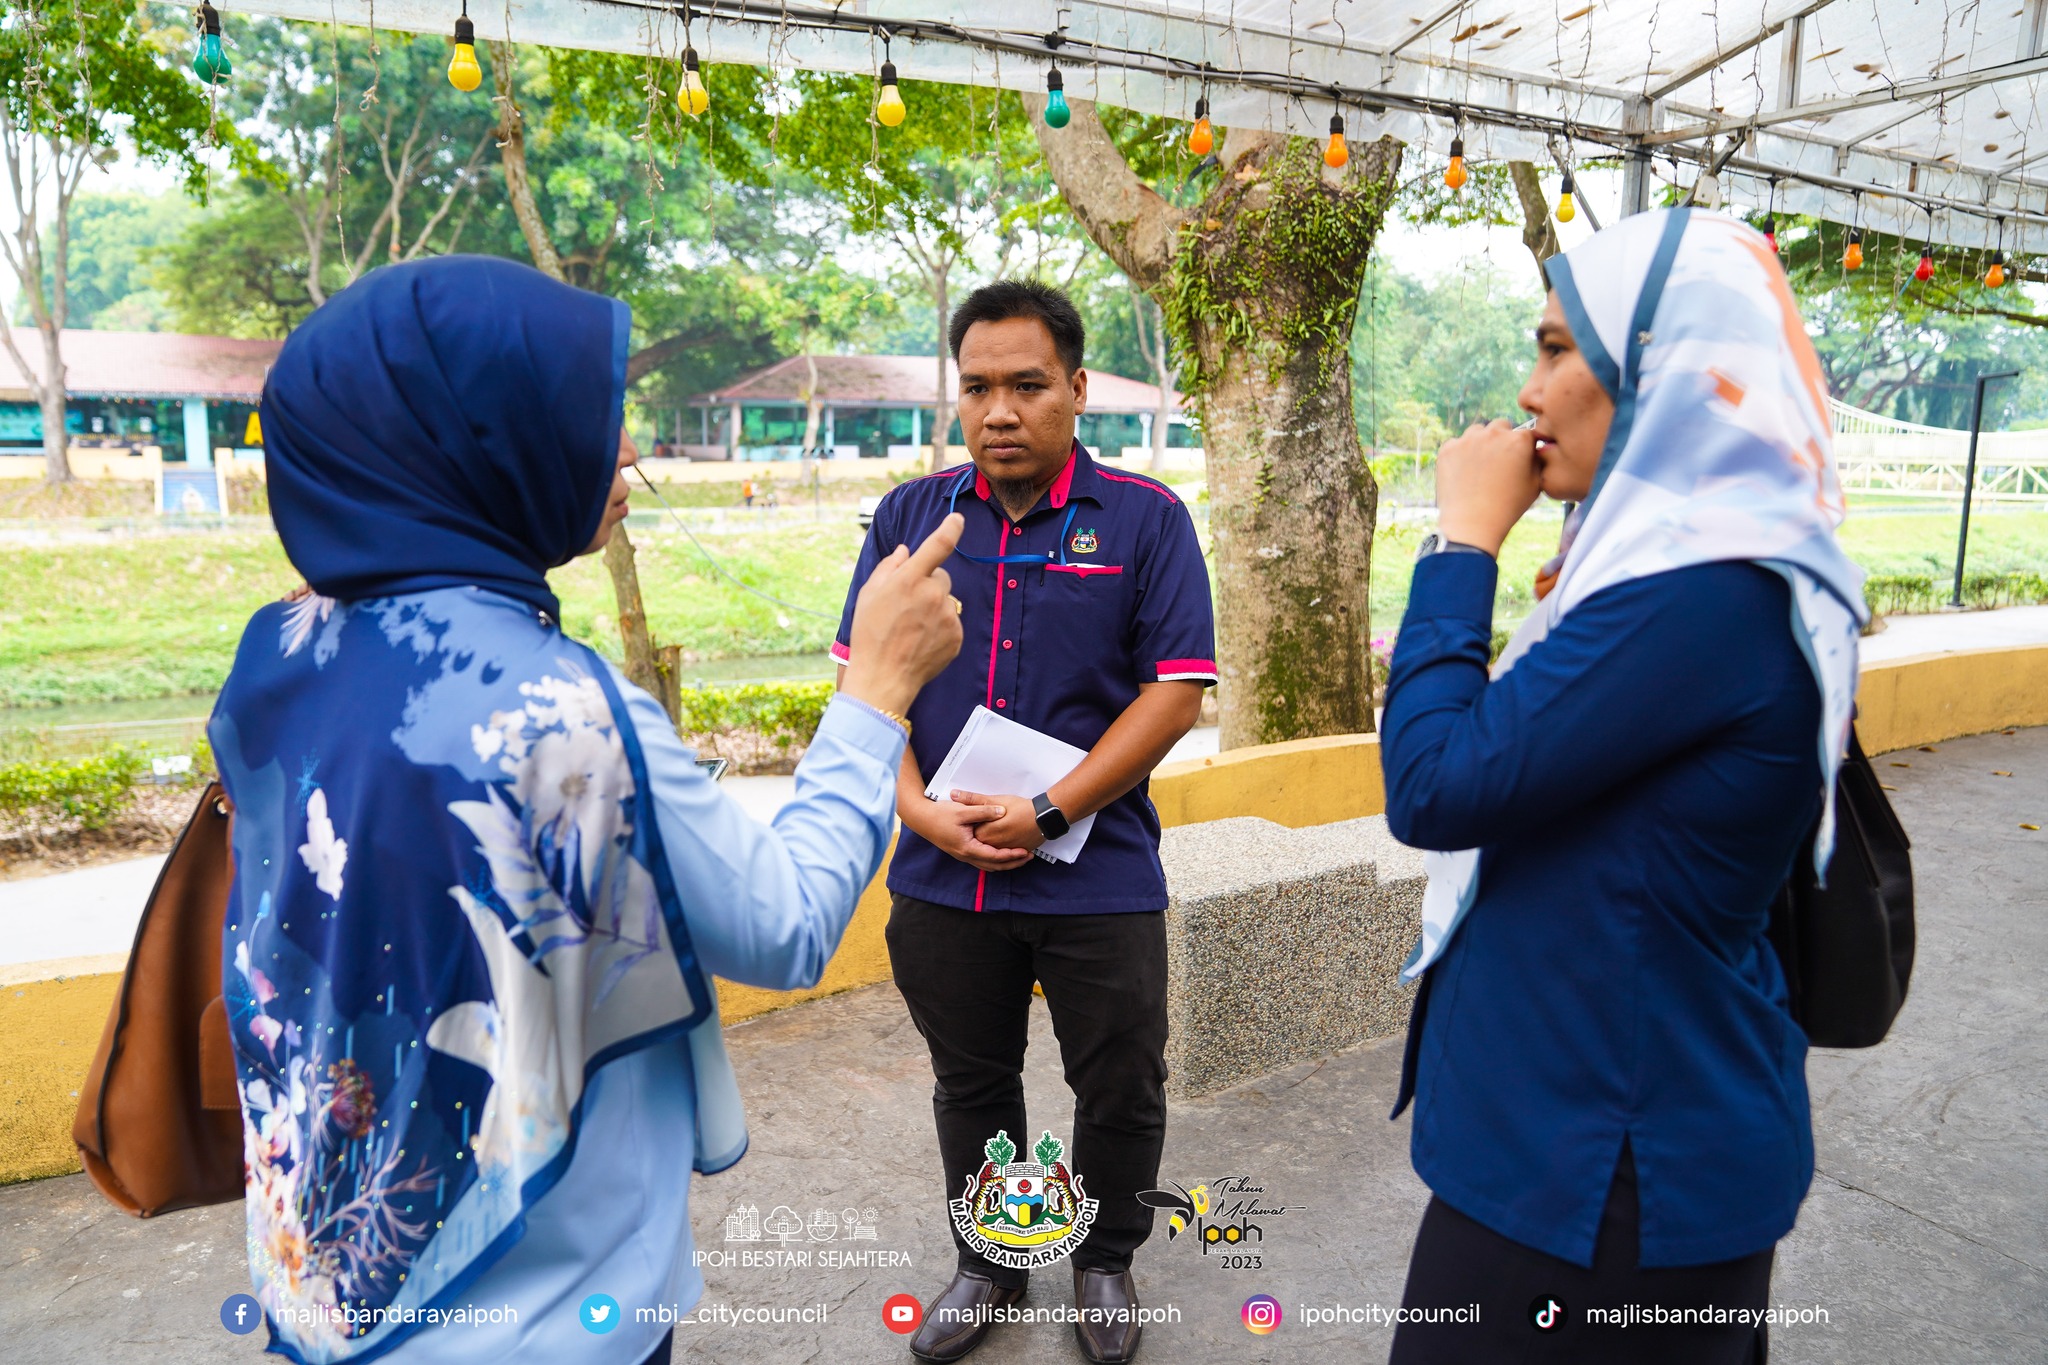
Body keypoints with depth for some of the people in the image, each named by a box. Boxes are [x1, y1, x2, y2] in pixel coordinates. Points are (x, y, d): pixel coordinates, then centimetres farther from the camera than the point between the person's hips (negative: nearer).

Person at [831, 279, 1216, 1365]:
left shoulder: (1145, 519, -5)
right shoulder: (908, 516, 3)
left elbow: (1176, 692, -10)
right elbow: (861, 676, 3)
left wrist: (1049, 814, -16)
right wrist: (918, 808, -11)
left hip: (1099, 879, -2)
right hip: (940, 875, 3)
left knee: (1121, 1090, 13)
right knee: (970, 1084, 19)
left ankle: (1106, 1260, 42)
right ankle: (988, 1263, 44)